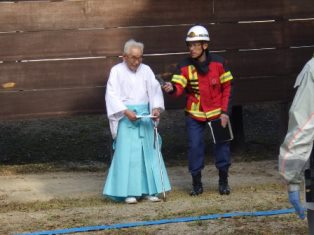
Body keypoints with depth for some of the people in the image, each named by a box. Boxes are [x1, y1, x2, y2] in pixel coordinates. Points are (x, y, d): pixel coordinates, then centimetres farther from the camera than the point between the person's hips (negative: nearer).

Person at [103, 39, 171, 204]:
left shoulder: (146, 70, 8)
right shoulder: (117, 71, -3)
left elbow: (155, 90, 4)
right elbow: (112, 95, -8)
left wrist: (156, 108, -13)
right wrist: (126, 111, -20)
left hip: (145, 116, 4)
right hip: (126, 116, -4)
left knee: (149, 151, 3)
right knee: (127, 153, -6)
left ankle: (149, 190, 8)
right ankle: (129, 192, -4)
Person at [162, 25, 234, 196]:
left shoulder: (218, 63, -8)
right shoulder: (185, 66, -9)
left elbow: (226, 88, -1)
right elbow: (179, 88, -20)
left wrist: (225, 112, -6)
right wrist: (171, 89, -44)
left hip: (217, 112, 0)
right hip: (194, 114, 0)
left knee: (222, 146, 4)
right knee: (195, 146, -2)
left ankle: (223, 182, 20)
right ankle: (196, 183, 11)